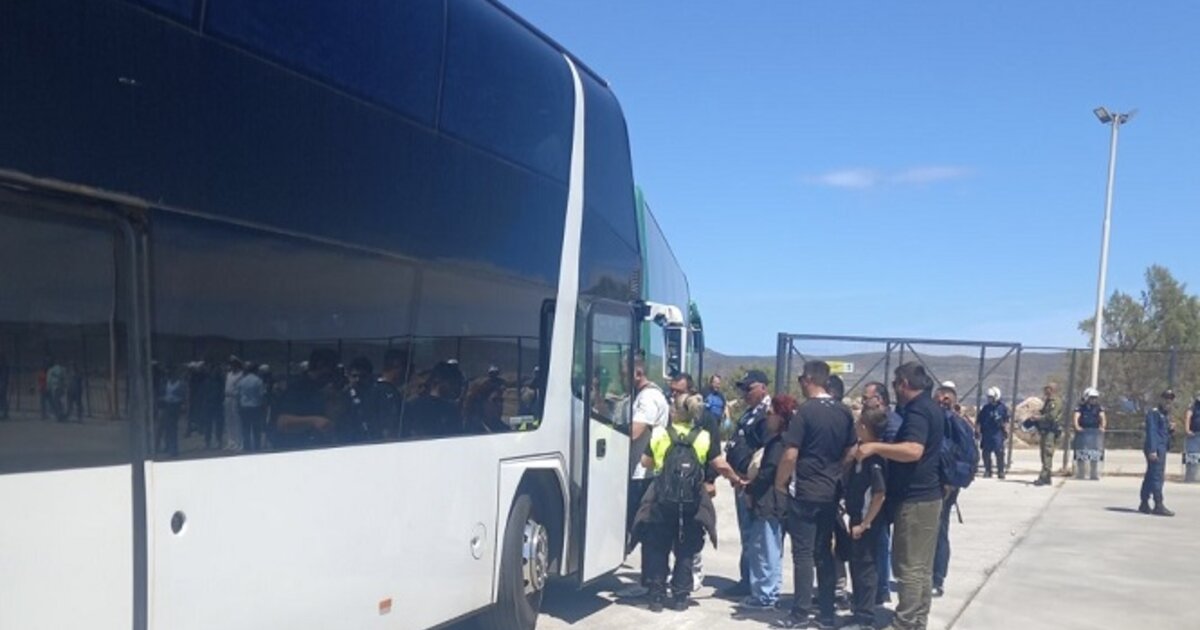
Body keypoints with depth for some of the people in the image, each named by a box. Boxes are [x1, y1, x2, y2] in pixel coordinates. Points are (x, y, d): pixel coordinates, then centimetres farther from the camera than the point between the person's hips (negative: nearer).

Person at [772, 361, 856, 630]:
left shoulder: (806, 411, -14)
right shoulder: (844, 412, 5)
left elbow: (790, 455, -17)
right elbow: (851, 452, 12)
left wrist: (779, 483, -3)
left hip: (805, 492, -6)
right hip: (831, 492, 6)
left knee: (803, 554, 0)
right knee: (824, 553, 13)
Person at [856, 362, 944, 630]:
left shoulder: (917, 410, -16)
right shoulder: (931, 407, 15)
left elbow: (913, 450, -32)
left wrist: (875, 447, -28)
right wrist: (883, 450, 31)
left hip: (914, 498, -10)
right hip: (928, 495, 10)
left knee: (908, 565, -6)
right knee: (922, 566, 13)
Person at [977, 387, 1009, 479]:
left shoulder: (1002, 407, 3)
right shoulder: (985, 408, 9)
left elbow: (1006, 421, 6)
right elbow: (980, 421, 11)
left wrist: (1006, 431, 0)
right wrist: (978, 432, 7)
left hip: (998, 433, -3)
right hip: (986, 433, 3)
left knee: (999, 453, -6)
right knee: (986, 453, 3)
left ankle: (1000, 472, 2)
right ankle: (987, 471, 11)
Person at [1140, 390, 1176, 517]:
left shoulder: (1166, 415, 19)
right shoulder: (1154, 413, -9)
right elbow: (1151, 432, -16)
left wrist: (1170, 429, 2)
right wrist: (1152, 450, -22)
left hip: (1162, 448, 9)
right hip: (1155, 449, -9)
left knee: (1150, 477, 11)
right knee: (1157, 476, -11)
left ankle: (1144, 504, 16)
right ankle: (1158, 505, -12)